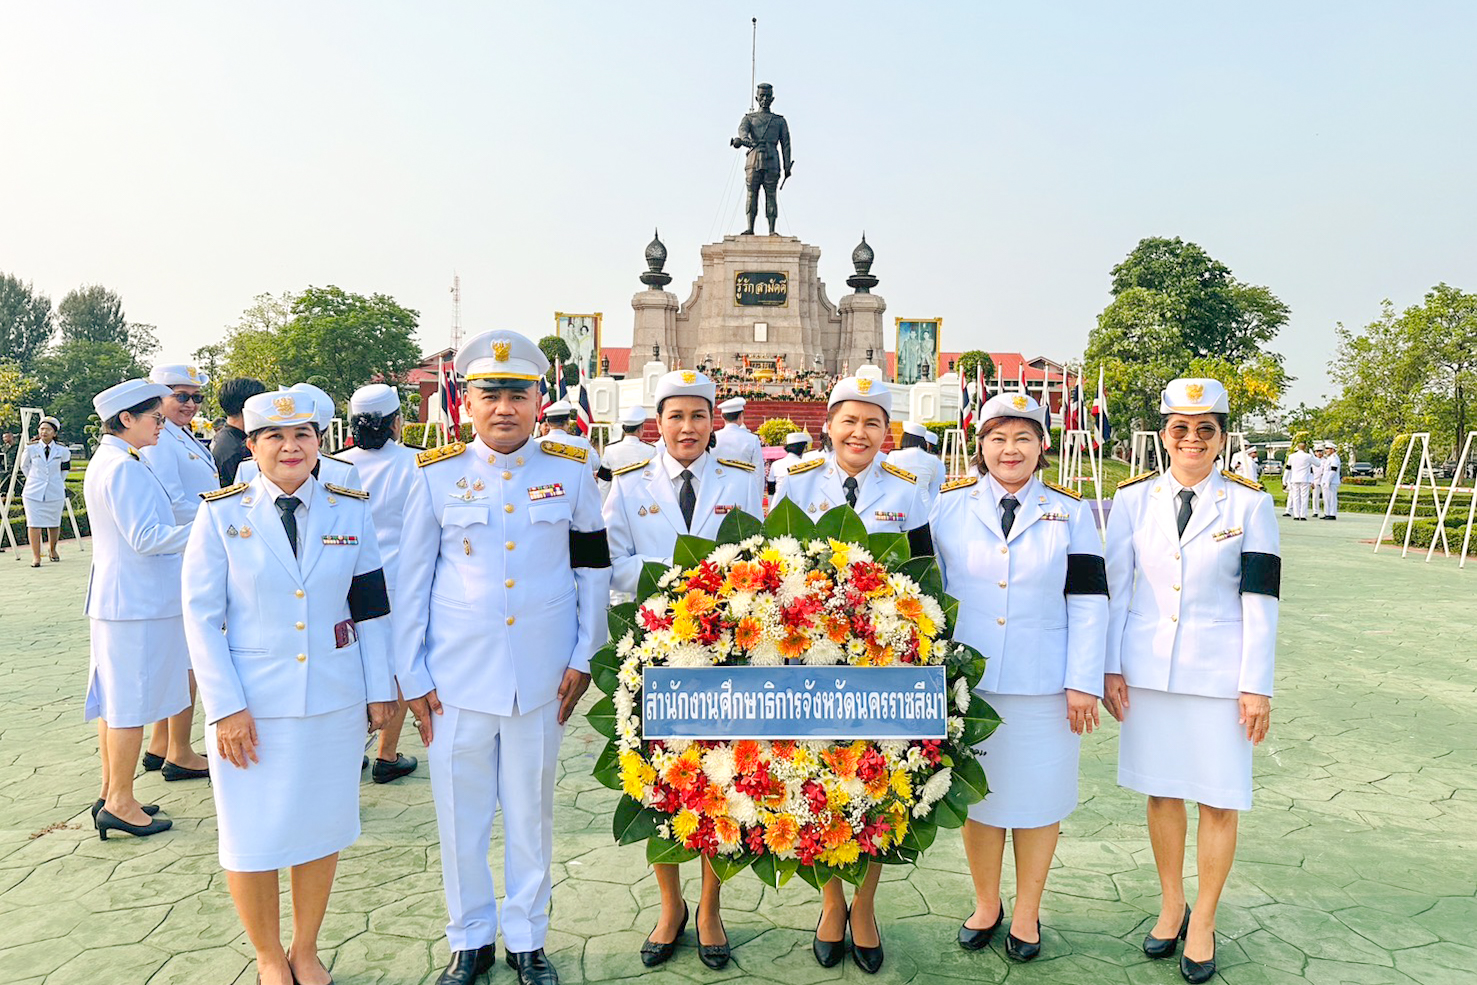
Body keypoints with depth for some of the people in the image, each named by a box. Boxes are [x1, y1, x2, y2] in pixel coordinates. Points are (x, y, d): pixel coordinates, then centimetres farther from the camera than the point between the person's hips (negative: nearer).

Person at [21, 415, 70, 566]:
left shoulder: (62, 450, -1)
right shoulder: (31, 448, -1)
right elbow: (24, 466, 17)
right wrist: (34, 480, 16)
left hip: (55, 492, 0)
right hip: (33, 492, 0)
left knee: (54, 524, 8)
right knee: (33, 524, -6)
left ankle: (52, 549, 33)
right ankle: (36, 557, -1)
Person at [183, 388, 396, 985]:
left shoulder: (351, 510, 1)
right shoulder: (221, 515, -4)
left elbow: (371, 607, 5)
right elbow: (201, 617, -5)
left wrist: (380, 689, 4)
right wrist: (226, 707, -10)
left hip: (334, 700, 2)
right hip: (251, 704, -1)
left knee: (322, 827, 12)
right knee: (253, 836, 8)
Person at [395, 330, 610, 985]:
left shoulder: (572, 471, 0)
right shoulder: (437, 476, 0)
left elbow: (594, 568, 6)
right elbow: (411, 581, 3)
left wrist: (582, 659, 2)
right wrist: (411, 677, 2)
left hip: (542, 678, 0)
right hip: (457, 678, 0)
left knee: (531, 814, 13)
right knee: (460, 816, 11)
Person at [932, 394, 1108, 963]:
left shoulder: (1070, 512, 3)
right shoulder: (948, 506, 2)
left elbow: (1089, 602, 0)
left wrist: (1084, 682, -5)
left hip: (1044, 687, 0)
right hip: (967, 681, 0)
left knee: (1037, 796, 10)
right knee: (976, 793, 12)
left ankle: (1026, 912, 31)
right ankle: (985, 904, 33)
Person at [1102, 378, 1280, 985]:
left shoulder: (1250, 504, -3)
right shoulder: (1134, 497, 1)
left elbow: (1261, 602, -4)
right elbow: (1115, 588, 3)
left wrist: (1257, 687, -7)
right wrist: (1110, 668, 1)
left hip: (1219, 673, -1)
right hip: (1148, 669, 2)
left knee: (1219, 798, 7)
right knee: (1161, 791, 12)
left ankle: (1202, 922, 26)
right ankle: (1171, 906, 32)